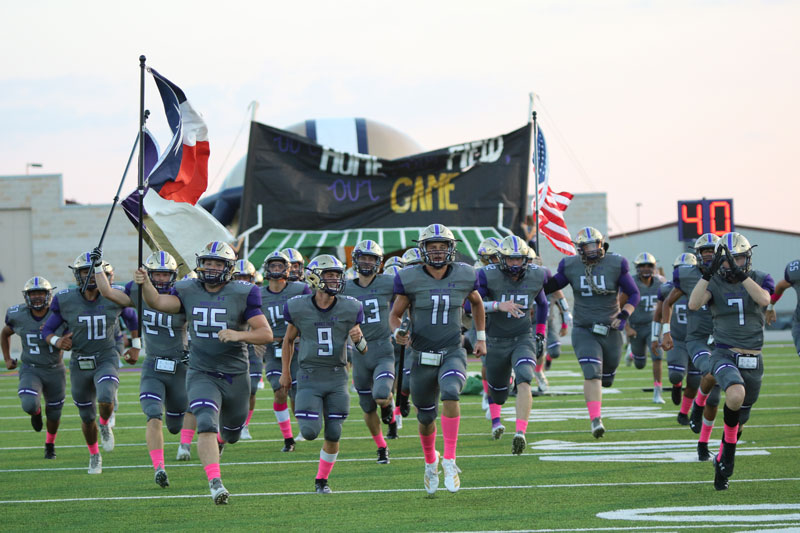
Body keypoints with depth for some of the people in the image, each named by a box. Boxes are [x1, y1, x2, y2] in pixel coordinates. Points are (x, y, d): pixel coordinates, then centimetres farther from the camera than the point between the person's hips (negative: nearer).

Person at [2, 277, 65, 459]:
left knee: (54, 414, 12)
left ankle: (50, 444, 41)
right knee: (29, 405, -25)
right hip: (30, 370, -1)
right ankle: (36, 412, 14)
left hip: (55, 370, 1)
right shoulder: (18, 316, -9)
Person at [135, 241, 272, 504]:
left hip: (235, 376, 1)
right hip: (202, 374, -1)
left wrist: (239, 335, -28)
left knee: (231, 434, 19)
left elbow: (266, 334, -11)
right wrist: (145, 284, -37)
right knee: (206, 426, -23)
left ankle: (218, 441, 55)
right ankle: (215, 482, -24)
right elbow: (158, 302, -17)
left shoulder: (243, 294, -7)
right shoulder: (188, 292, 0)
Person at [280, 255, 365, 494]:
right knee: (310, 432, -11)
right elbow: (289, 340, 13)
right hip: (309, 376, -1)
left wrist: (358, 338, -17)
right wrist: (285, 371, 15)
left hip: (337, 377, 1)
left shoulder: (349, 308, -3)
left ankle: (322, 479, 20)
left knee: (333, 434, 2)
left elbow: (363, 351, 6)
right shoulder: (299, 308, -5)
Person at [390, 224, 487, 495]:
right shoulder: (409, 279, -8)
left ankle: (450, 460, -24)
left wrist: (481, 337, 18)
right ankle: (430, 462, 42)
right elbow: (395, 314, 2)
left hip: (453, 353, 0)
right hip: (421, 357, 0)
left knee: (450, 393, -31)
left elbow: (476, 302, 19)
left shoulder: (464, 276, -3)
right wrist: (398, 333, -19)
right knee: (426, 418, 11)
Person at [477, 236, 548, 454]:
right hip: (496, 342, 0)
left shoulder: (536, 275, -4)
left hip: (524, 339, 0)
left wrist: (541, 334, 16)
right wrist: (498, 306, -34)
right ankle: (495, 419, 51)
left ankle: (520, 434, -34)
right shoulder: (488, 276, -15)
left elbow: (542, 303, 16)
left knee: (524, 382, -25)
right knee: (497, 389, 16)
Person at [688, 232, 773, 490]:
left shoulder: (760, 279, 2)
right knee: (736, 395, -34)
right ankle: (729, 447, -11)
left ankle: (722, 460, 39)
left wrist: (740, 273, -29)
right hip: (724, 355, -3)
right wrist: (709, 271, -25)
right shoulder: (714, 283, 0)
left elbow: (764, 299, -22)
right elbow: (693, 304, -20)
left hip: (752, 361, 3)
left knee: (738, 419, 14)